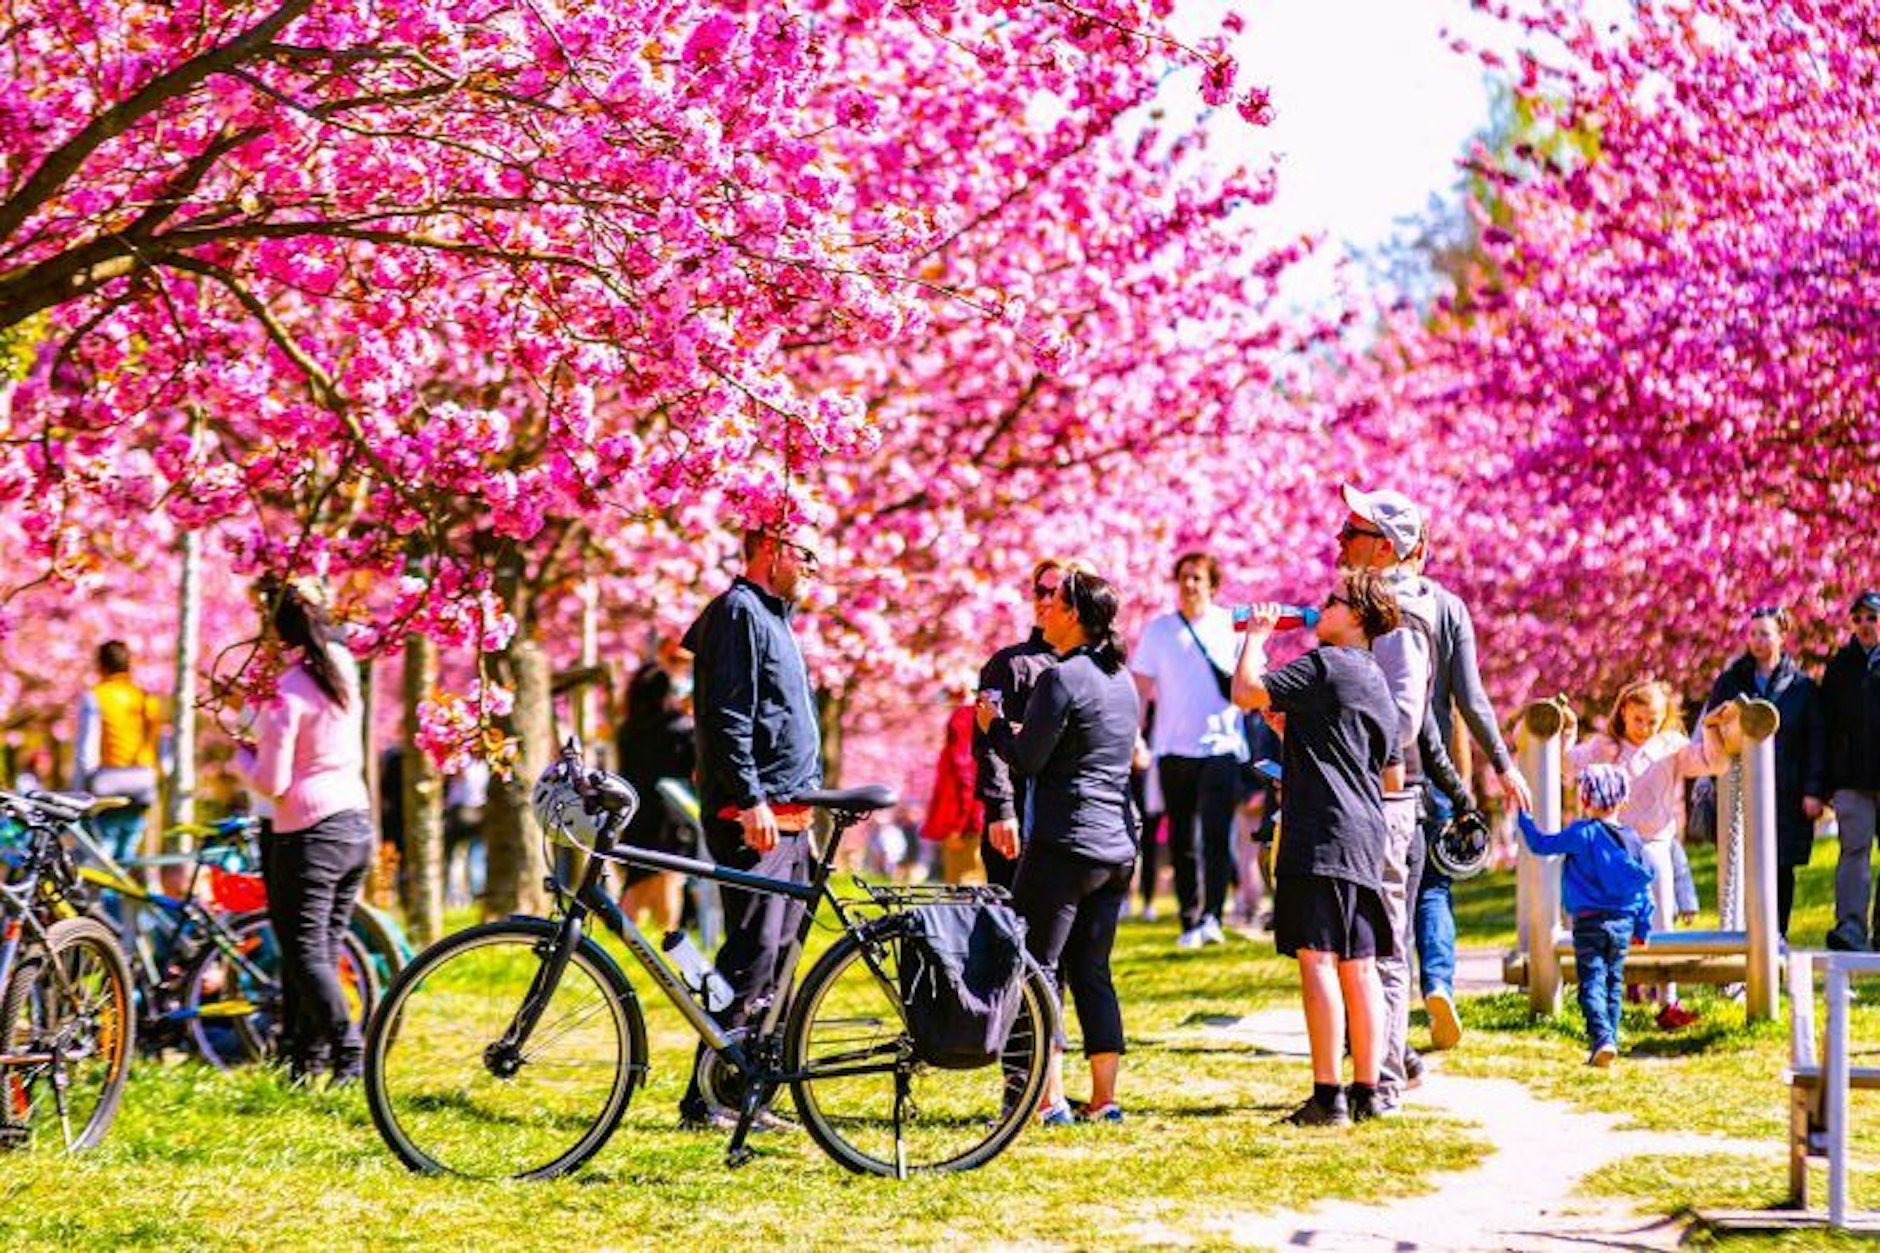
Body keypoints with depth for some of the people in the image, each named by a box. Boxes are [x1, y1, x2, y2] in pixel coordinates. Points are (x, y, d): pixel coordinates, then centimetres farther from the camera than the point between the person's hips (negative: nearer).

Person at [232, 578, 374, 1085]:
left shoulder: (287, 694, -17)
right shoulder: (343, 667, 3)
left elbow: (271, 784, -17)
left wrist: (241, 754, 3)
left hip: (309, 835, -8)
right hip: (358, 825, 8)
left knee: (306, 953, -2)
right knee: (323, 950, 14)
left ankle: (348, 1048, -15)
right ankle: (306, 1055, 21)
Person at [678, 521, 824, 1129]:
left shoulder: (772, 617, 23)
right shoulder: (738, 612, -8)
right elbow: (727, 715, -17)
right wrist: (752, 800, -23)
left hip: (785, 819, 10)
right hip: (750, 819, -10)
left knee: (776, 959, 8)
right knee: (752, 954, -13)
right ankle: (707, 1098, -12)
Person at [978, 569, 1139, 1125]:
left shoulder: (1062, 678, -13)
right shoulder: (1122, 679, 13)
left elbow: (1027, 760, -13)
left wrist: (994, 724, 6)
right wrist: (1025, 733, 25)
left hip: (1065, 843, -8)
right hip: (1119, 844, 8)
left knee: (1037, 968, -1)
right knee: (1092, 971, 13)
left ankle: (1050, 1100, -5)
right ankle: (1104, 1098, 11)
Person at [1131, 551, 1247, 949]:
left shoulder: (1231, 625, 4)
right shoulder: (1158, 629, 7)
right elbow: (1140, 688, 8)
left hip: (1221, 747, -2)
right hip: (1174, 749, 2)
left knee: (1216, 834, -14)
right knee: (1181, 841, 7)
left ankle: (1212, 916, -19)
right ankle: (1189, 920, 14)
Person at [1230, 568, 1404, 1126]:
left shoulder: (1325, 664, -7)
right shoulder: (1377, 682, 20)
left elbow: (1246, 692, -14)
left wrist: (1256, 634, 4)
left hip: (1322, 834, -9)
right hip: (1365, 836, 9)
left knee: (1318, 959, -10)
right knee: (1358, 965, 10)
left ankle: (1327, 1097, -14)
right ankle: (1367, 1091, 11)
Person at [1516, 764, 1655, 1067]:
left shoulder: (1582, 834, -10)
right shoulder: (1633, 839, 6)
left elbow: (1542, 844, -5)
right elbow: (1645, 886, 11)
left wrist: (1523, 817, 10)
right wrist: (1643, 928, 19)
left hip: (1589, 922, -5)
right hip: (1623, 923, 5)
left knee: (1592, 983, -6)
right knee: (1614, 983, 15)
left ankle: (1602, 1039, -23)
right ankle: (1610, 1040, 16)